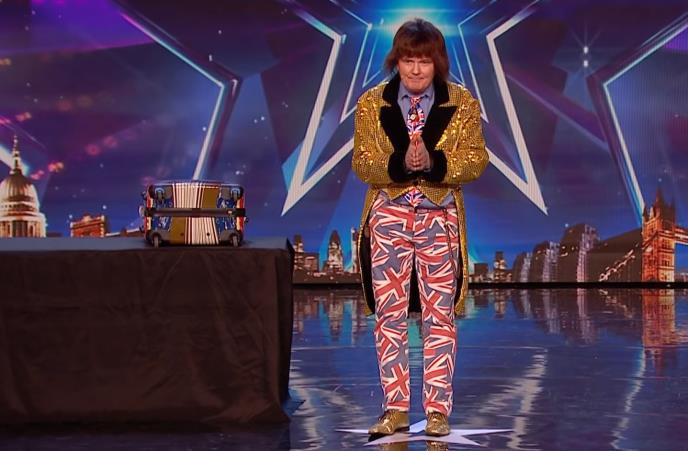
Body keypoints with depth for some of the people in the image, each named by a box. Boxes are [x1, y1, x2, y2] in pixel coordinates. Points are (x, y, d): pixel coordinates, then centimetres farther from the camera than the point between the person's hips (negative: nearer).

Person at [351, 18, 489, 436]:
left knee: (440, 316, 3)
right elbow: (362, 163, -3)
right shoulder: (371, 104, 3)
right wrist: (399, 164, -23)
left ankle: (438, 409, 12)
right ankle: (396, 408, 14)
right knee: (390, 315, 4)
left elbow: (476, 160, -6)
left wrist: (434, 162, -23)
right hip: (388, 219, 1)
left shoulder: (462, 103, 1)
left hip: (439, 220, -1)